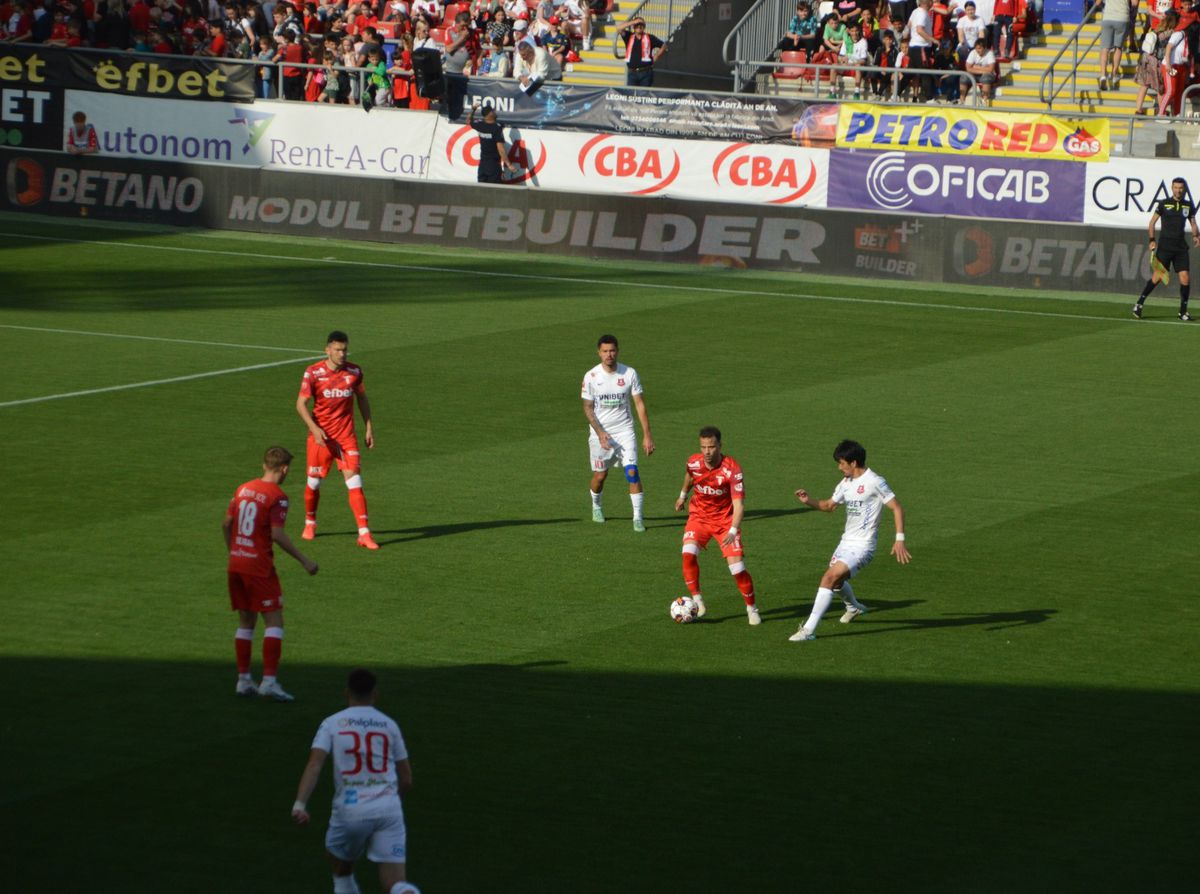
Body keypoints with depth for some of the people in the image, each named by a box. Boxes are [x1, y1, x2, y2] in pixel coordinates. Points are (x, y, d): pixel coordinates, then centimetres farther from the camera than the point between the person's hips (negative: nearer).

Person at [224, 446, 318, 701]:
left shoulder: (243, 489, 10)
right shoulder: (277, 497, -11)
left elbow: (226, 524, 14)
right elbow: (277, 534, -19)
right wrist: (304, 561, -14)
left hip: (236, 563, 7)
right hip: (259, 567, -7)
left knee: (246, 622, 15)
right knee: (274, 622, -3)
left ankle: (243, 679, 15)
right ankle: (269, 680, -12)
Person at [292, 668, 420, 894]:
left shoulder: (332, 723, 8)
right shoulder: (389, 725, 14)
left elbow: (314, 765, -8)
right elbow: (406, 780, 16)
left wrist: (300, 805, -17)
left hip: (349, 809, -1)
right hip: (388, 807, 1)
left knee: (341, 867, 28)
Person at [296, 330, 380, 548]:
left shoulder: (354, 372, -2)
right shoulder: (313, 373, -9)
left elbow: (362, 398, 13)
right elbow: (301, 404, -7)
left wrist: (369, 427, 10)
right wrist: (314, 428, -20)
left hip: (347, 436, 1)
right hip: (321, 436, -1)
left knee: (355, 482, -10)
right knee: (314, 482, 10)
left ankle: (364, 534, -13)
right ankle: (310, 522, 36)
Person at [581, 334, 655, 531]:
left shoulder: (629, 373, -5)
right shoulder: (591, 376, -6)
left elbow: (640, 404, -3)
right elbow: (588, 407, -2)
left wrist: (647, 435, -8)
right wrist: (600, 433, -14)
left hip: (625, 430, 0)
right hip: (600, 432, 0)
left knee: (632, 471, -14)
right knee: (600, 475, 8)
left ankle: (638, 517, -8)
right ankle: (596, 507, 38)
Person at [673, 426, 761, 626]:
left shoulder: (732, 469, -25)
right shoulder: (693, 462, -13)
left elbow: (739, 504, -27)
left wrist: (733, 531, -41)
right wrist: (683, 495, 31)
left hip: (725, 520, -2)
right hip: (699, 517, 2)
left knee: (737, 568, -10)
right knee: (689, 553, -25)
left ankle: (752, 608, 14)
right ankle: (697, 602, -11)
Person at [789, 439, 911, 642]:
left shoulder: (874, 482, -16)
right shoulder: (846, 483, 9)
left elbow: (896, 508, -15)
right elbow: (829, 505, 21)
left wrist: (899, 540, -21)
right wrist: (808, 501, 2)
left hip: (862, 546, -9)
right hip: (846, 542, 9)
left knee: (829, 578, -22)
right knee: (835, 580, 28)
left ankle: (809, 629, -22)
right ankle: (853, 607, 59)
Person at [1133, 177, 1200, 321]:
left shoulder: (1188, 206, 8)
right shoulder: (1164, 204, 1)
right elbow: (1152, 222, 7)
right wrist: (1152, 240, -2)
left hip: (1181, 247, 3)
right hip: (1165, 246, -3)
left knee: (1185, 279, -5)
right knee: (1157, 276, -8)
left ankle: (1183, 311, 7)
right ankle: (1139, 304, 4)